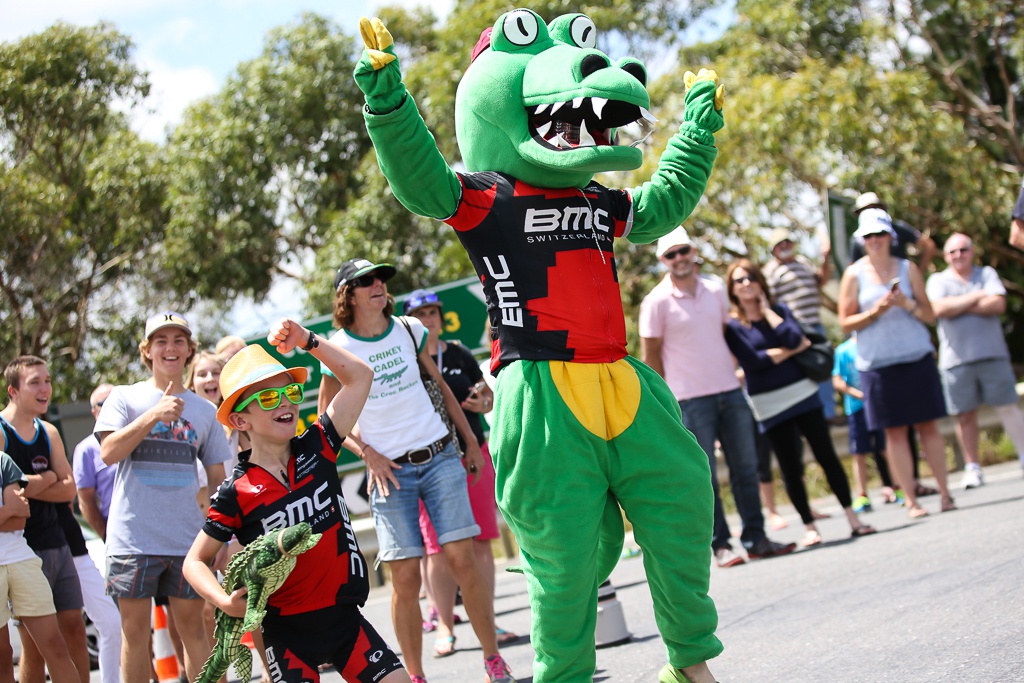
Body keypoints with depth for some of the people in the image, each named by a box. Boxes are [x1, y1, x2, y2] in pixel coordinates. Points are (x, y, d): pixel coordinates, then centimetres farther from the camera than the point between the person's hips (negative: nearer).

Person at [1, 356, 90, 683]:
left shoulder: (48, 432, 11)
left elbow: (69, 489, 4)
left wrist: (28, 488, -11)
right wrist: (47, 479, -7)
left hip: (57, 543, 7)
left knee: (74, 629, 7)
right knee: (34, 643, -3)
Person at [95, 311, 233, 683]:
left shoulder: (204, 410, 12)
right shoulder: (125, 397, 5)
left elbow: (217, 477, 15)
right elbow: (109, 452, -10)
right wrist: (155, 414, -17)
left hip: (187, 540, 2)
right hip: (133, 537, -2)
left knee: (193, 626, 3)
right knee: (135, 629, 2)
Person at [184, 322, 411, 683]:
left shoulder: (317, 449, 1)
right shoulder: (236, 492, -8)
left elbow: (359, 377, 2)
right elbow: (195, 561, -2)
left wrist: (306, 340, -5)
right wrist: (225, 602, -18)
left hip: (343, 615, 3)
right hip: (287, 630, -3)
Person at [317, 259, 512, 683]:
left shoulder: (409, 330, 5)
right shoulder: (339, 349, -3)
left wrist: (470, 439, 18)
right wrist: (367, 454, -6)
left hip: (439, 456, 2)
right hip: (389, 469, -2)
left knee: (461, 556, -7)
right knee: (405, 576, -5)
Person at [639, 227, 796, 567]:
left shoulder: (714, 290, 7)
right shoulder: (657, 302, -7)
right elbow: (650, 355, -3)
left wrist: (734, 370, 14)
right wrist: (667, 398, -4)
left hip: (730, 391, 5)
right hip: (691, 400, -5)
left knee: (745, 469, 7)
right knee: (705, 478, 0)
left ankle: (755, 539, 15)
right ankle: (720, 545, 6)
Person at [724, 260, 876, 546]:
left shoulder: (779, 310, 8)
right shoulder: (732, 326, -3)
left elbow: (794, 337, -10)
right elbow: (753, 361, -14)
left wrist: (767, 311, -6)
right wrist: (793, 350, -7)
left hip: (802, 392, 3)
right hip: (770, 405, -2)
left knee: (827, 456, 2)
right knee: (791, 468, 1)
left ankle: (853, 519, 7)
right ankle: (809, 527, 10)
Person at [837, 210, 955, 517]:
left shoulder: (907, 269, 8)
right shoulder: (854, 275, 3)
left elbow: (930, 315, 8)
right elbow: (846, 323, 1)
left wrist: (906, 304, -11)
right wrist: (875, 311, -13)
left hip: (917, 357, 1)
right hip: (878, 363, -1)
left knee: (928, 425, 1)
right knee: (894, 431, -2)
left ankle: (945, 493, 8)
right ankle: (910, 500, 2)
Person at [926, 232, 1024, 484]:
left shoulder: (986, 274, 10)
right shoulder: (938, 281, 7)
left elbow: (998, 305, -7)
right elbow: (939, 309, -12)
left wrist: (958, 306, -8)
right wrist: (975, 298, -7)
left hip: (992, 354, 1)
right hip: (956, 358, 0)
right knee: (965, 415, 2)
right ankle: (972, 468, 11)